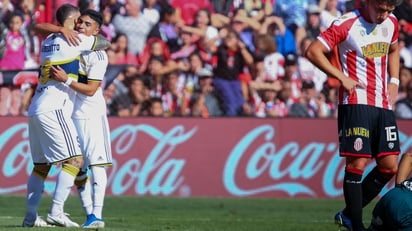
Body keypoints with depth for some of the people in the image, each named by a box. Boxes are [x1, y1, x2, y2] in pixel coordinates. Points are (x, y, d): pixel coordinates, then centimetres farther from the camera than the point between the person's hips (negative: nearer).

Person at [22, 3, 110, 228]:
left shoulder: (48, 41, 18)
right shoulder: (75, 40, -3)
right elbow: (106, 43, 10)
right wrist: (95, 35, 30)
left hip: (35, 109, 9)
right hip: (53, 109, -9)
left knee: (41, 165, 13)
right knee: (74, 159, -9)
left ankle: (30, 216, 13)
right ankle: (56, 212, -18)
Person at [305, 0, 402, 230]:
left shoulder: (391, 23, 11)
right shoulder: (347, 25, -10)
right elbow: (313, 51, -11)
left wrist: (394, 81, 15)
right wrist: (343, 77, -14)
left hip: (384, 106, 7)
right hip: (356, 104, -7)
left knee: (389, 166, 1)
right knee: (357, 162, -10)